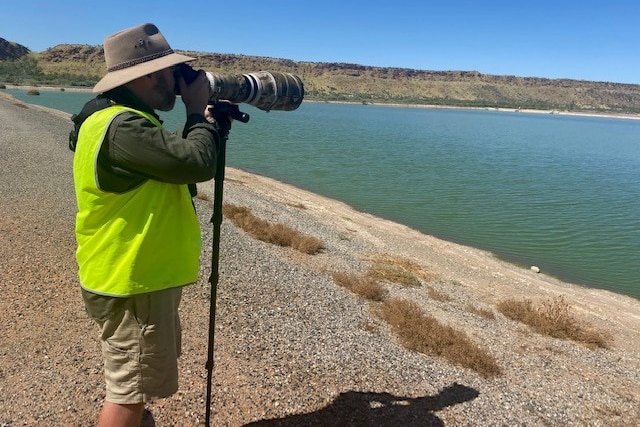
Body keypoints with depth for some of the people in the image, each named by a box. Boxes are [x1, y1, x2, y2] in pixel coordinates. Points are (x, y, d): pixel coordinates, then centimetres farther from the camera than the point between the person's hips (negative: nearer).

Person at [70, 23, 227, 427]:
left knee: (142, 376, 27)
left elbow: (177, 162, 15)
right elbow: (196, 163, -28)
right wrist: (199, 112, -12)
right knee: (132, 388, 3)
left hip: (140, 274, 11)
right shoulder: (120, 126, -23)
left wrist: (211, 123, 5)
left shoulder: (128, 121, 11)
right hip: (132, 282, -11)